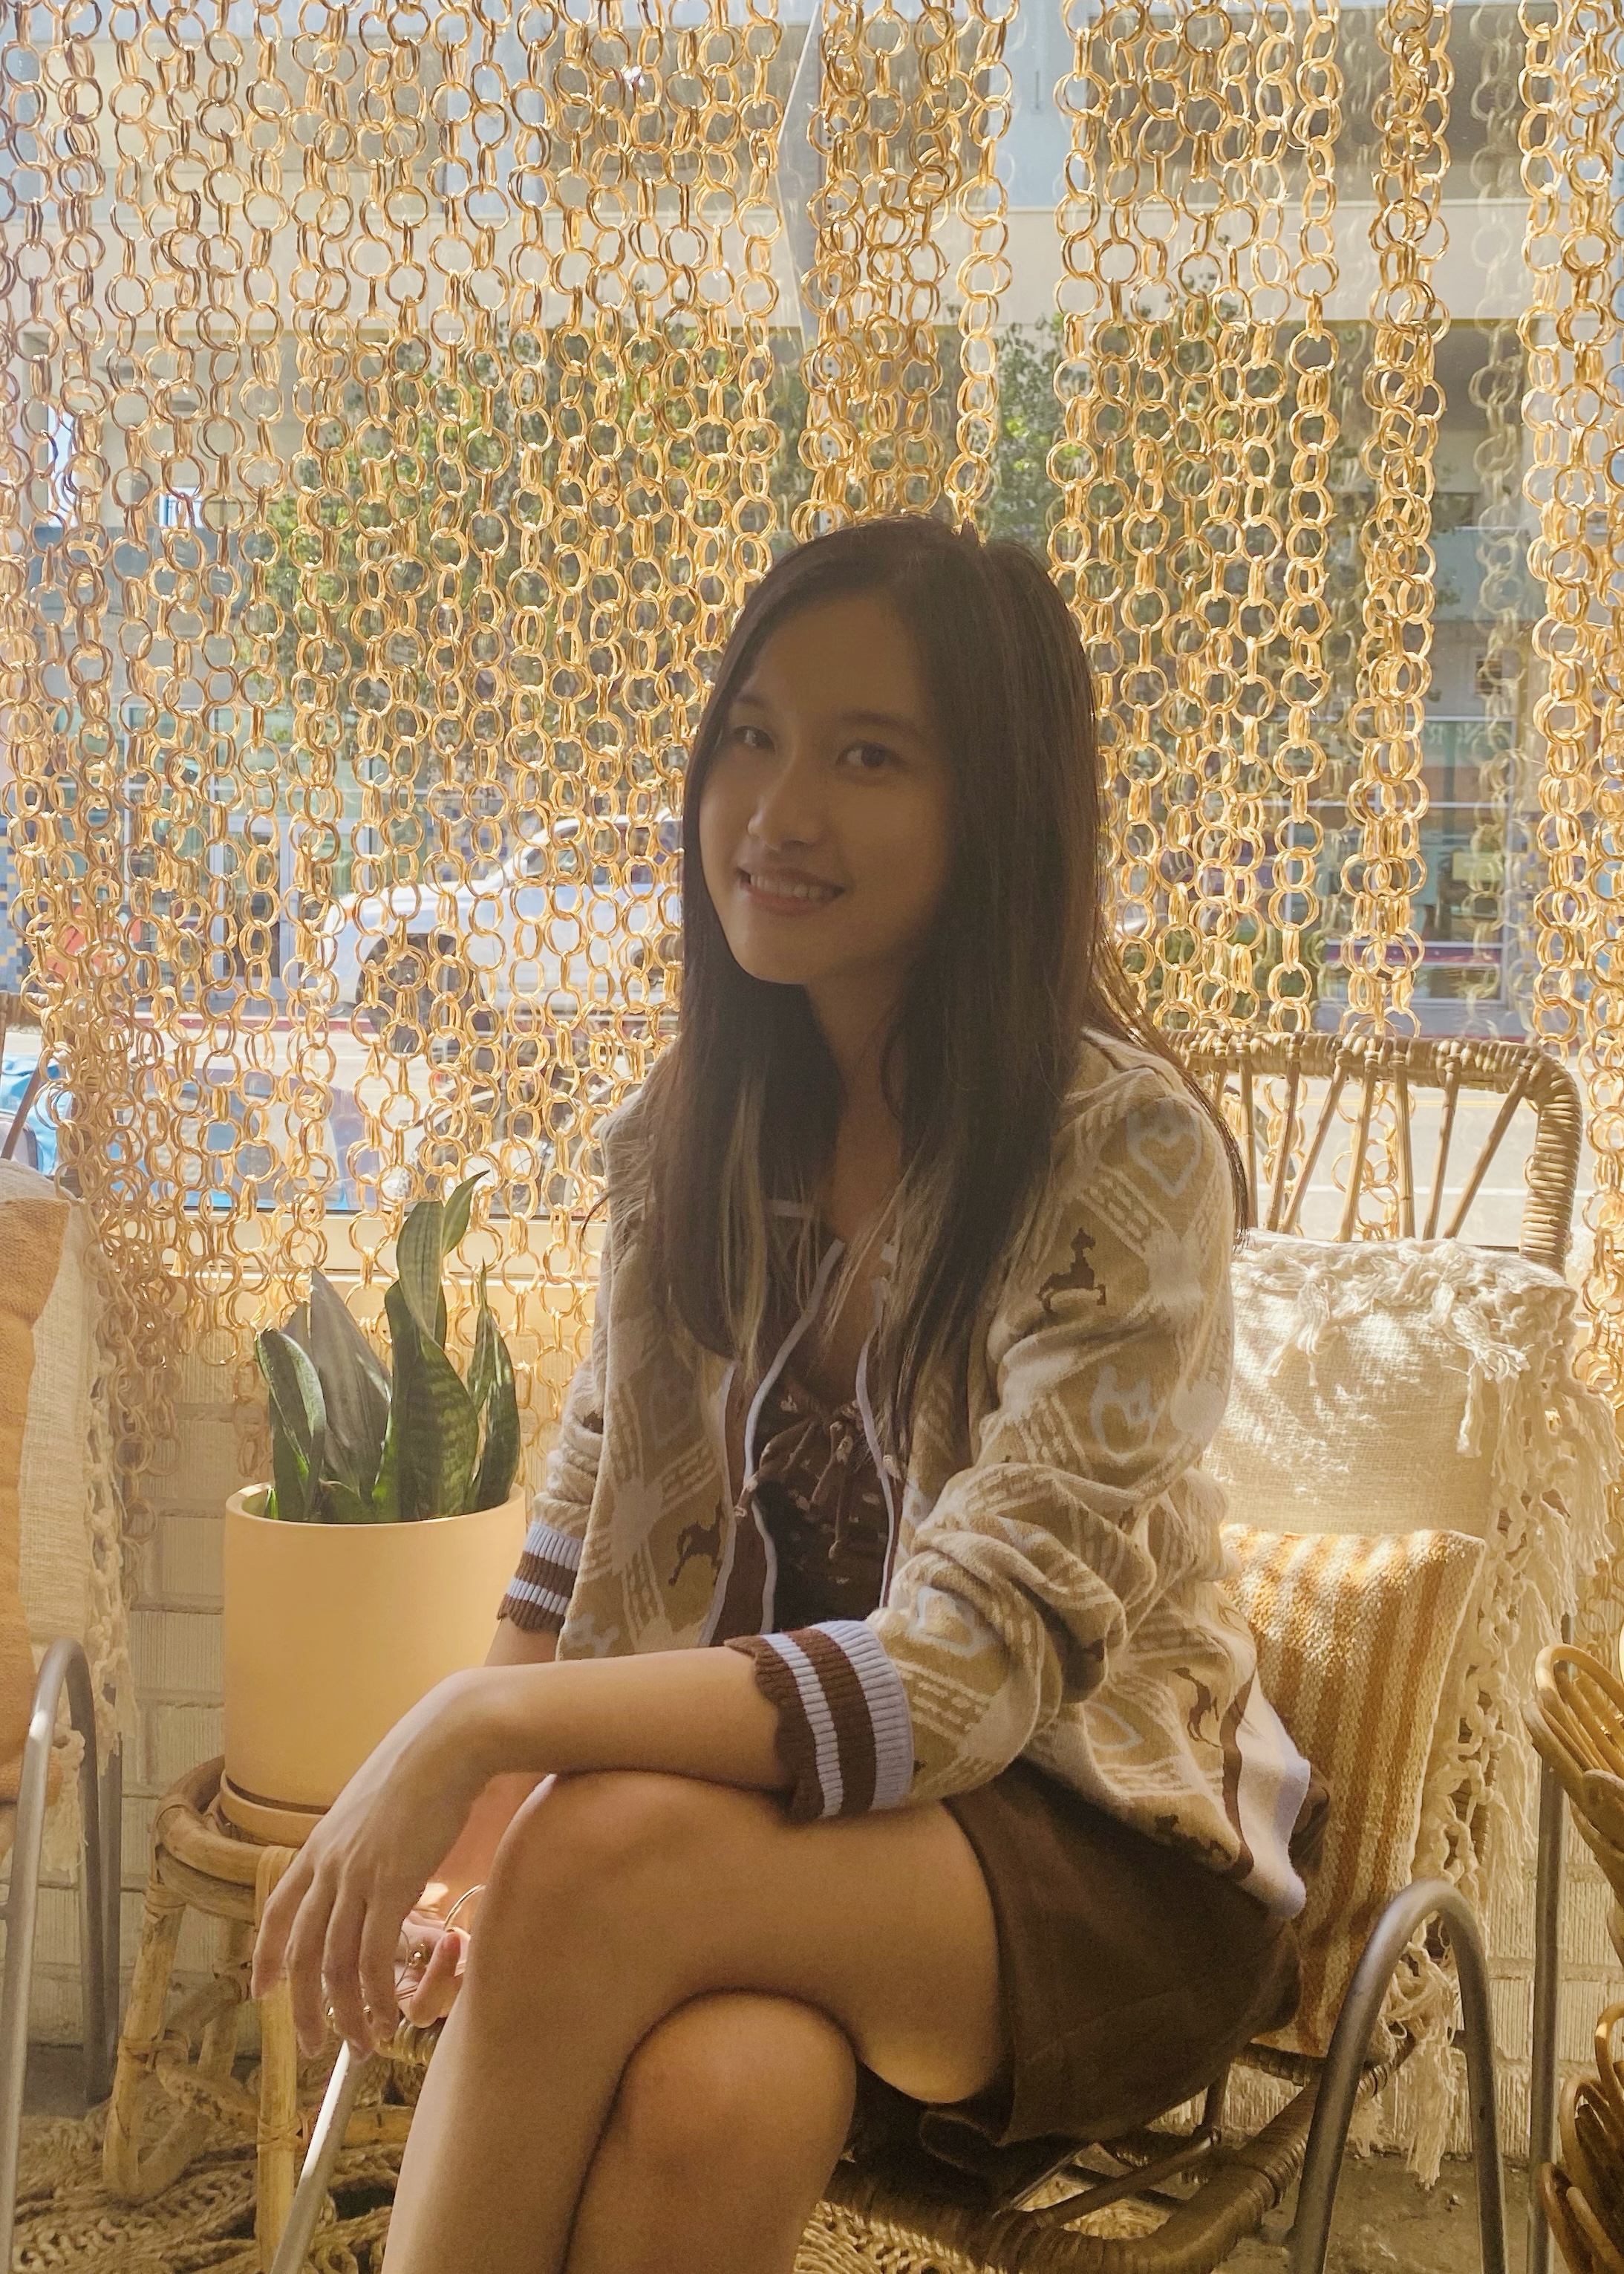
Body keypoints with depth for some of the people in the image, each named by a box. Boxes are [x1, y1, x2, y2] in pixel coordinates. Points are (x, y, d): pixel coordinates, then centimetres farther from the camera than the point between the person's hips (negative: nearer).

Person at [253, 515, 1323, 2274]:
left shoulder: (1125, 1148, -17)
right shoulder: (695, 1128, 1)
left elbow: (967, 1675, -22)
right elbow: (582, 1539, 6)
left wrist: (479, 1726, -27)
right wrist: (463, 1852, -9)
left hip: (1106, 1862, -3)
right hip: (769, 1806, 3)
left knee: (613, 1855, -32)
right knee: (713, 2099, -33)